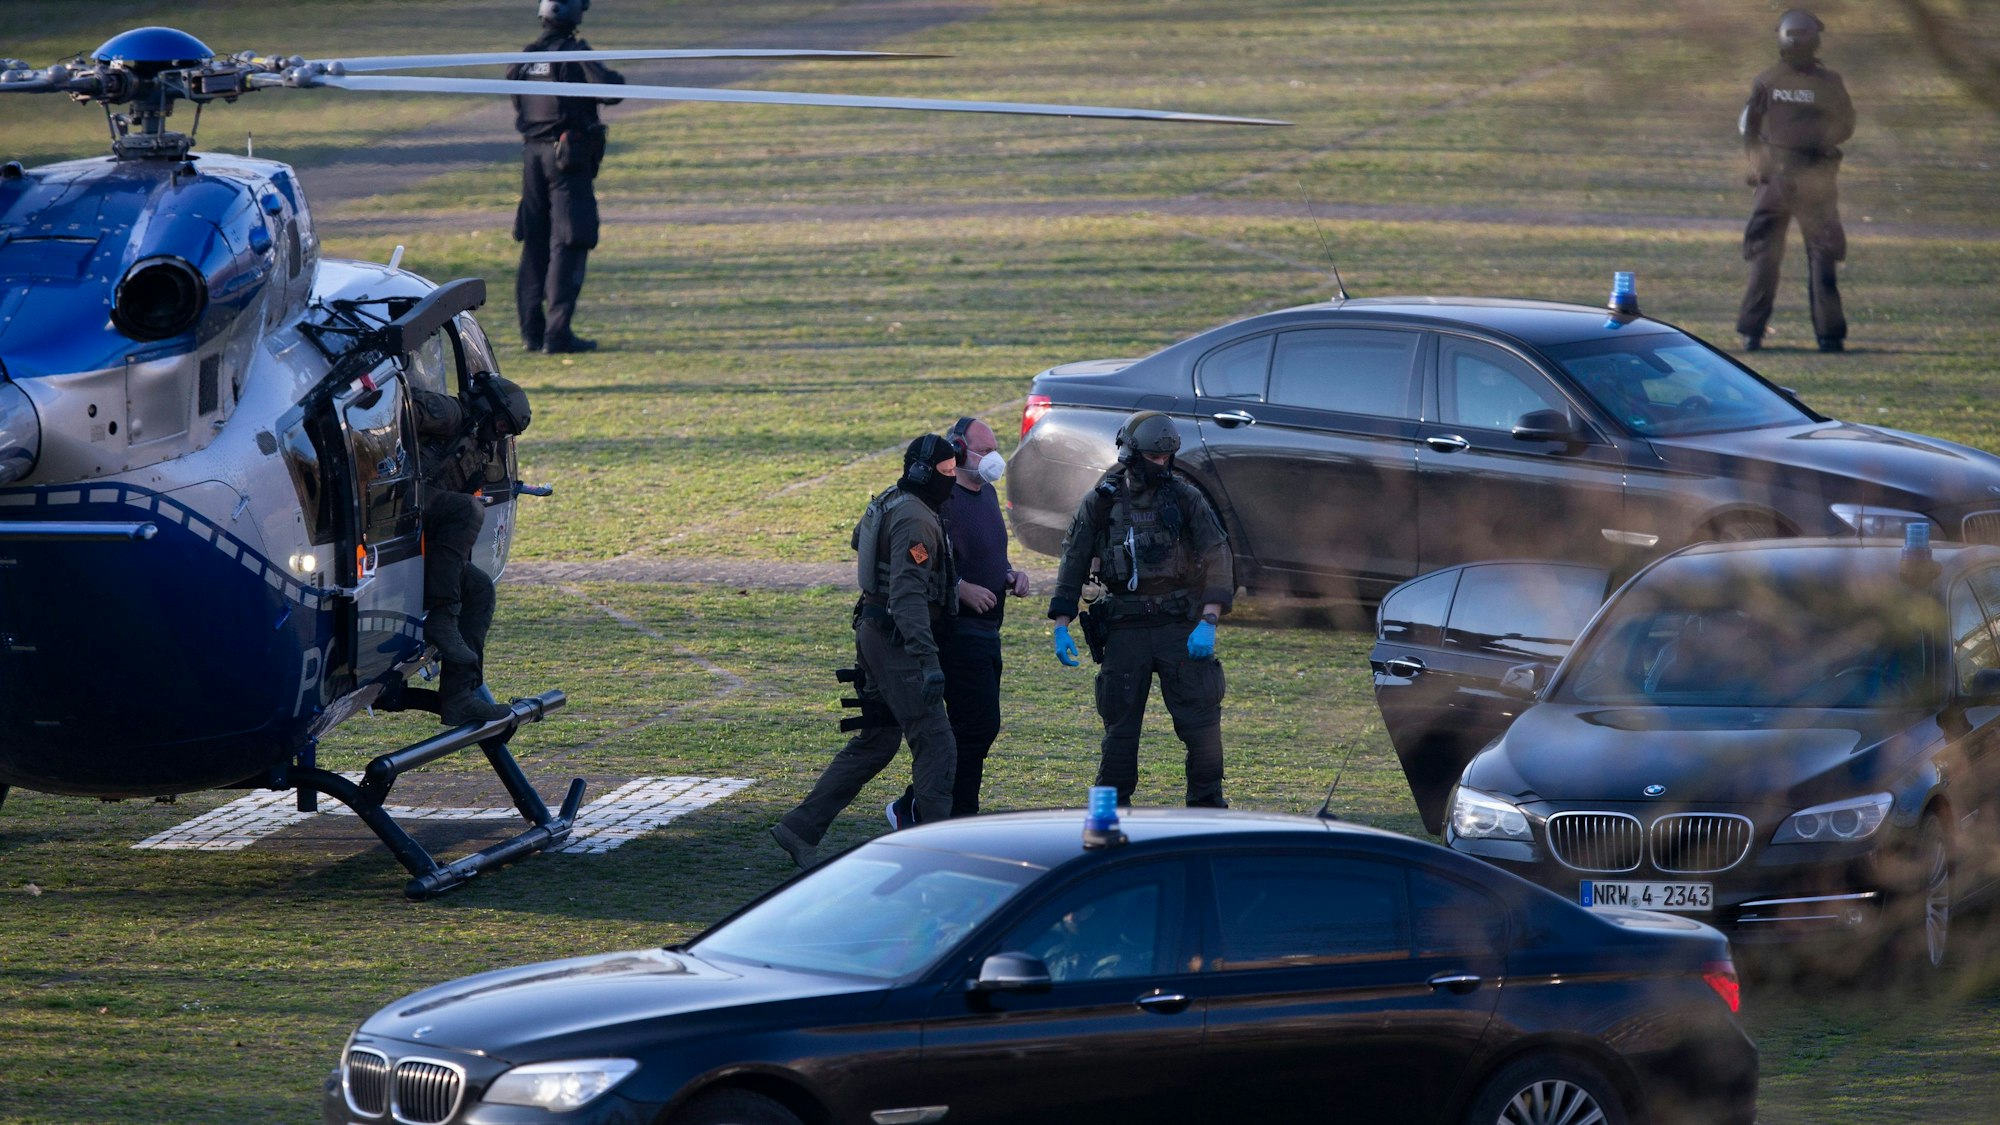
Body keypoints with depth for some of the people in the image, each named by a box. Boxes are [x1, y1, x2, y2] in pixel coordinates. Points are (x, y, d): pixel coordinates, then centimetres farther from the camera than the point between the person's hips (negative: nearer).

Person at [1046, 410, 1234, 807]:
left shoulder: (1186, 499, 0)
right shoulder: (1100, 503, 3)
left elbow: (1217, 560, -4)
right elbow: (1073, 564, 7)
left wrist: (1208, 622, -15)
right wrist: (1061, 626, -1)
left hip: (1180, 626, -1)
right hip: (1125, 629, 1)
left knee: (1202, 722, -3)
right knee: (1120, 727, 5)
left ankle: (1207, 807, 6)